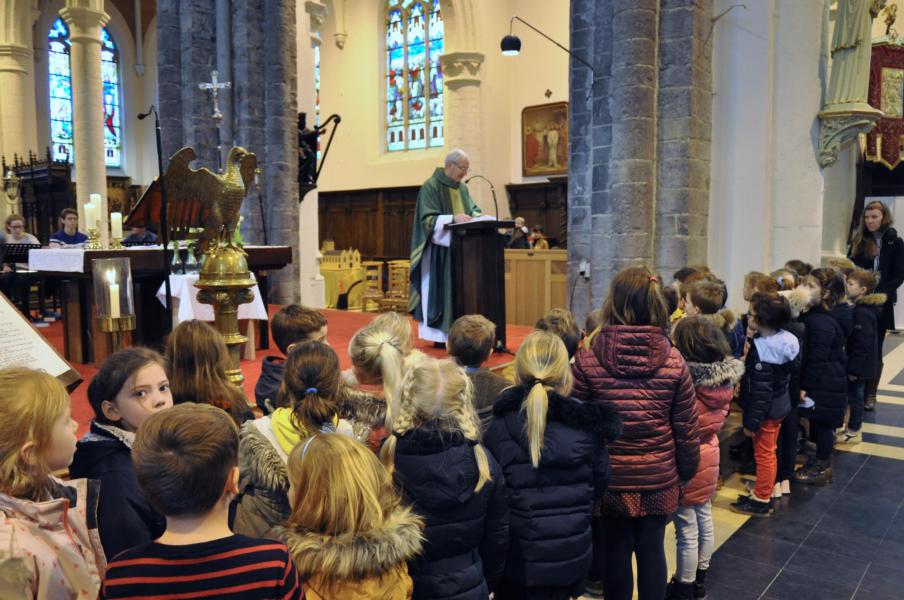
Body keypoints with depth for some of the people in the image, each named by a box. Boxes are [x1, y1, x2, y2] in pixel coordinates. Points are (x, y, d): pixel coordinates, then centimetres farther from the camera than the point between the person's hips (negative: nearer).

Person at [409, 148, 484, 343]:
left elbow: (473, 210, 16)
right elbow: (428, 219, -16)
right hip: (439, 249, -7)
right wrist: (453, 218, -29)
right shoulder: (431, 186, -9)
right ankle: (439, 334, 0)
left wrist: (477, 217, -8)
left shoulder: (462, 188, 14)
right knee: (439, 289, -5)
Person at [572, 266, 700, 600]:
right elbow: (686, 428, -2)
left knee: (615, 552, 14)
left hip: (610, 477, -1)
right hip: (658, 477, 1)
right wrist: (687, 471, 13)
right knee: (652, 551, 15)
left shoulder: (587, 360, -13)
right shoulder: (673, 360, -8)